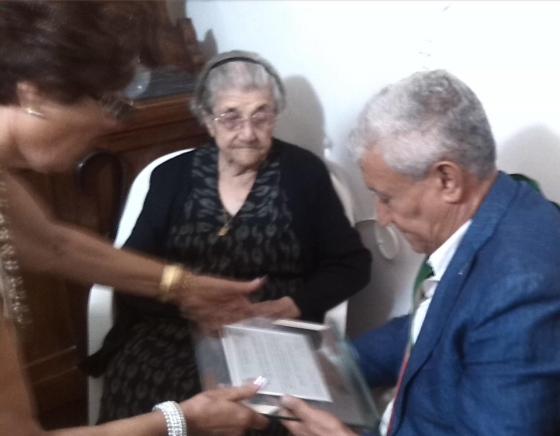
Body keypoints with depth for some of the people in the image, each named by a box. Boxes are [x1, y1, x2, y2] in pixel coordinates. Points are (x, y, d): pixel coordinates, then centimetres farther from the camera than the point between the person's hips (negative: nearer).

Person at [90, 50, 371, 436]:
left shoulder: (304, 172, 3)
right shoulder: (173, 175, 8)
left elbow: (352, 264, 4)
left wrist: (287, 307, -11)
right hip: (173, 334, 2)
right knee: (148, 401, -24)